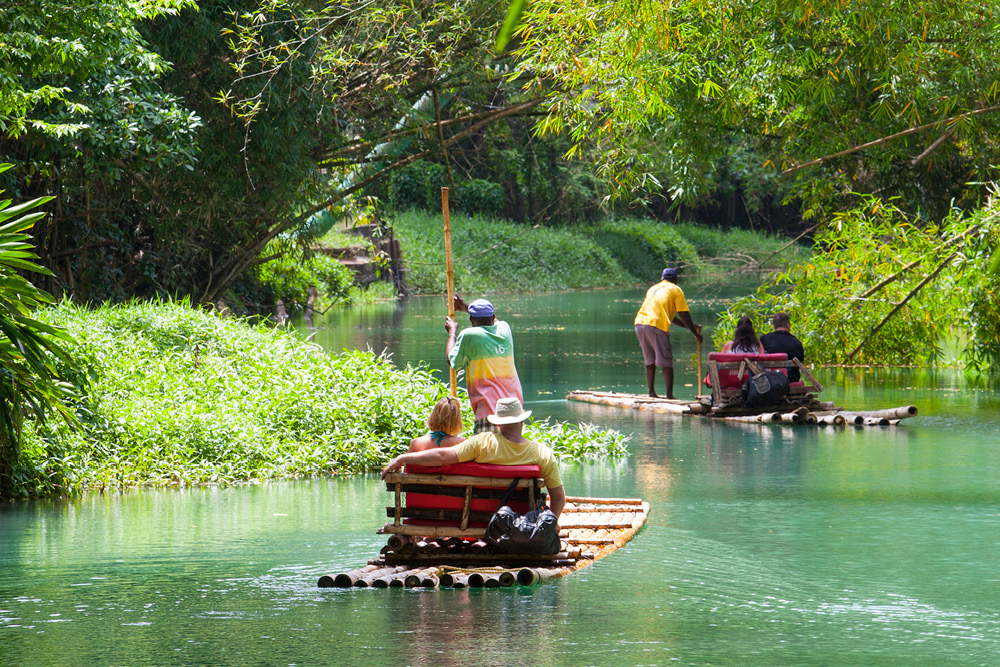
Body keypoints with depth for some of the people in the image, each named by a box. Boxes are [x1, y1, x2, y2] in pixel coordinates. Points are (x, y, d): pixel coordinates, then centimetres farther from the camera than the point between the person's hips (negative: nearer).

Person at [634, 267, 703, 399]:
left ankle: (651, 392, 12)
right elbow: (684, 315, 5)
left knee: (650, 361, 15)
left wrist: (690, 327, 37)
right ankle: (669, 395, -7)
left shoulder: (653, 288, 30)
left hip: (640, 324, 6)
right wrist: (695, 333, 16)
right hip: (656, 326, -6)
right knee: (666, 363, -3)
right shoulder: (675, 290, 10)